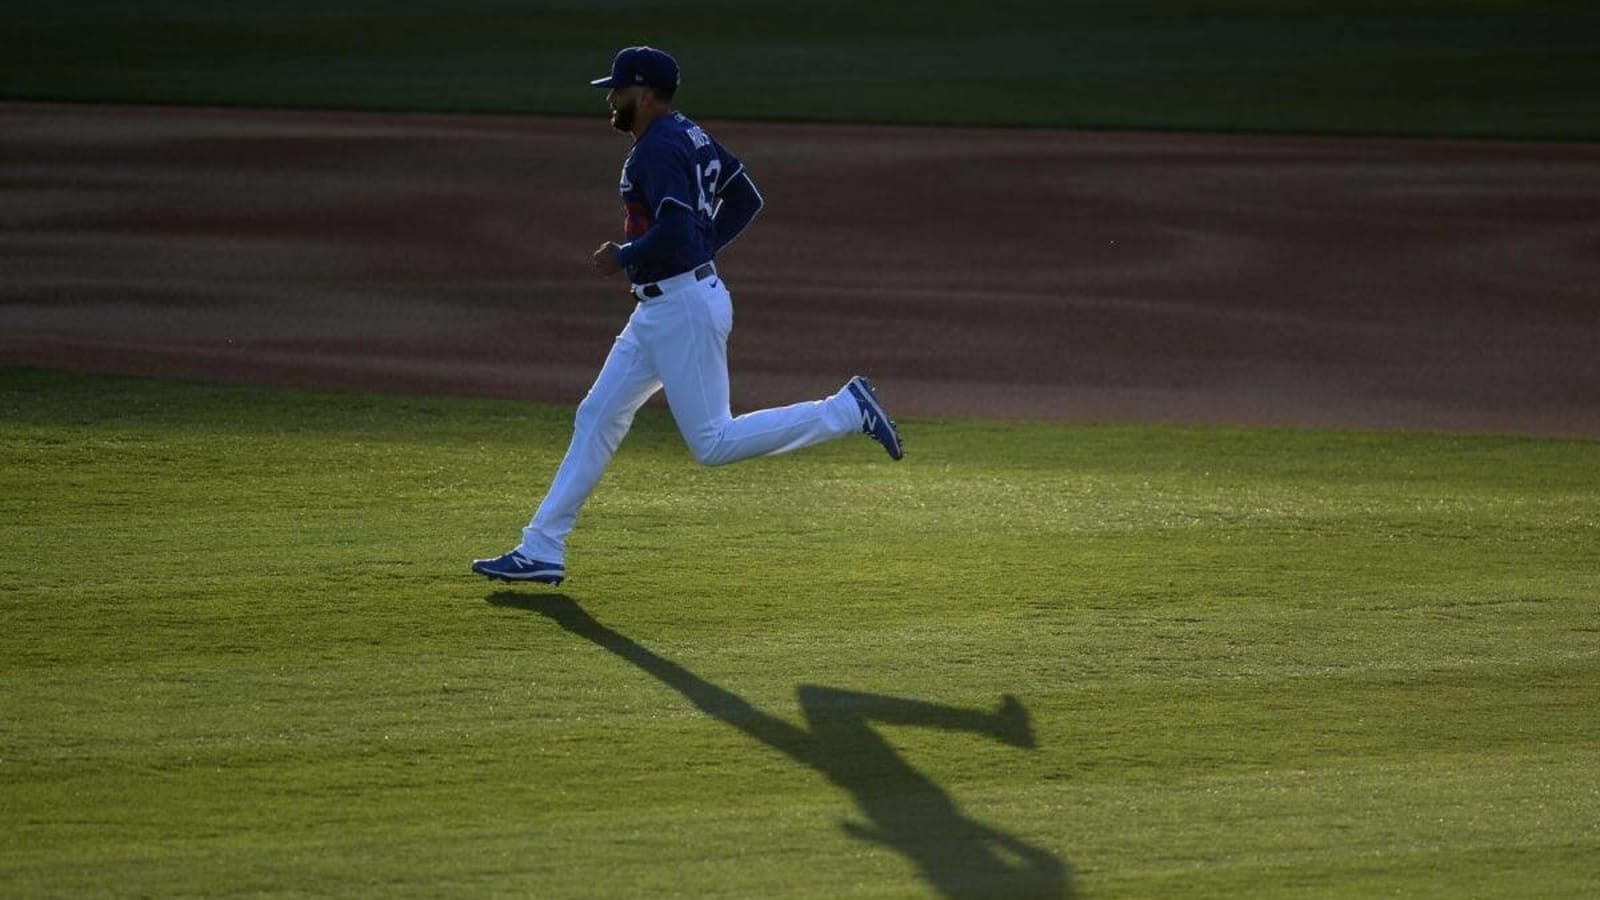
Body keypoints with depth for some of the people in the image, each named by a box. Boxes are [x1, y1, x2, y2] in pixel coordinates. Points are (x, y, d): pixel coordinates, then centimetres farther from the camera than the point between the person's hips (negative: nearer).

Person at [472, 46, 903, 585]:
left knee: (714, 443, -7)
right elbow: (746, 200, 18)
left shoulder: (657, 151, -18)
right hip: (659, 310, 11)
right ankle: (541, 551, 13)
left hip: (683, 307, -11)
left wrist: (624, 258, -14)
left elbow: (675, 230, -29)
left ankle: (847, 411, -4)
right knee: (597, 418, 11)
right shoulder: (690, 136, 12)